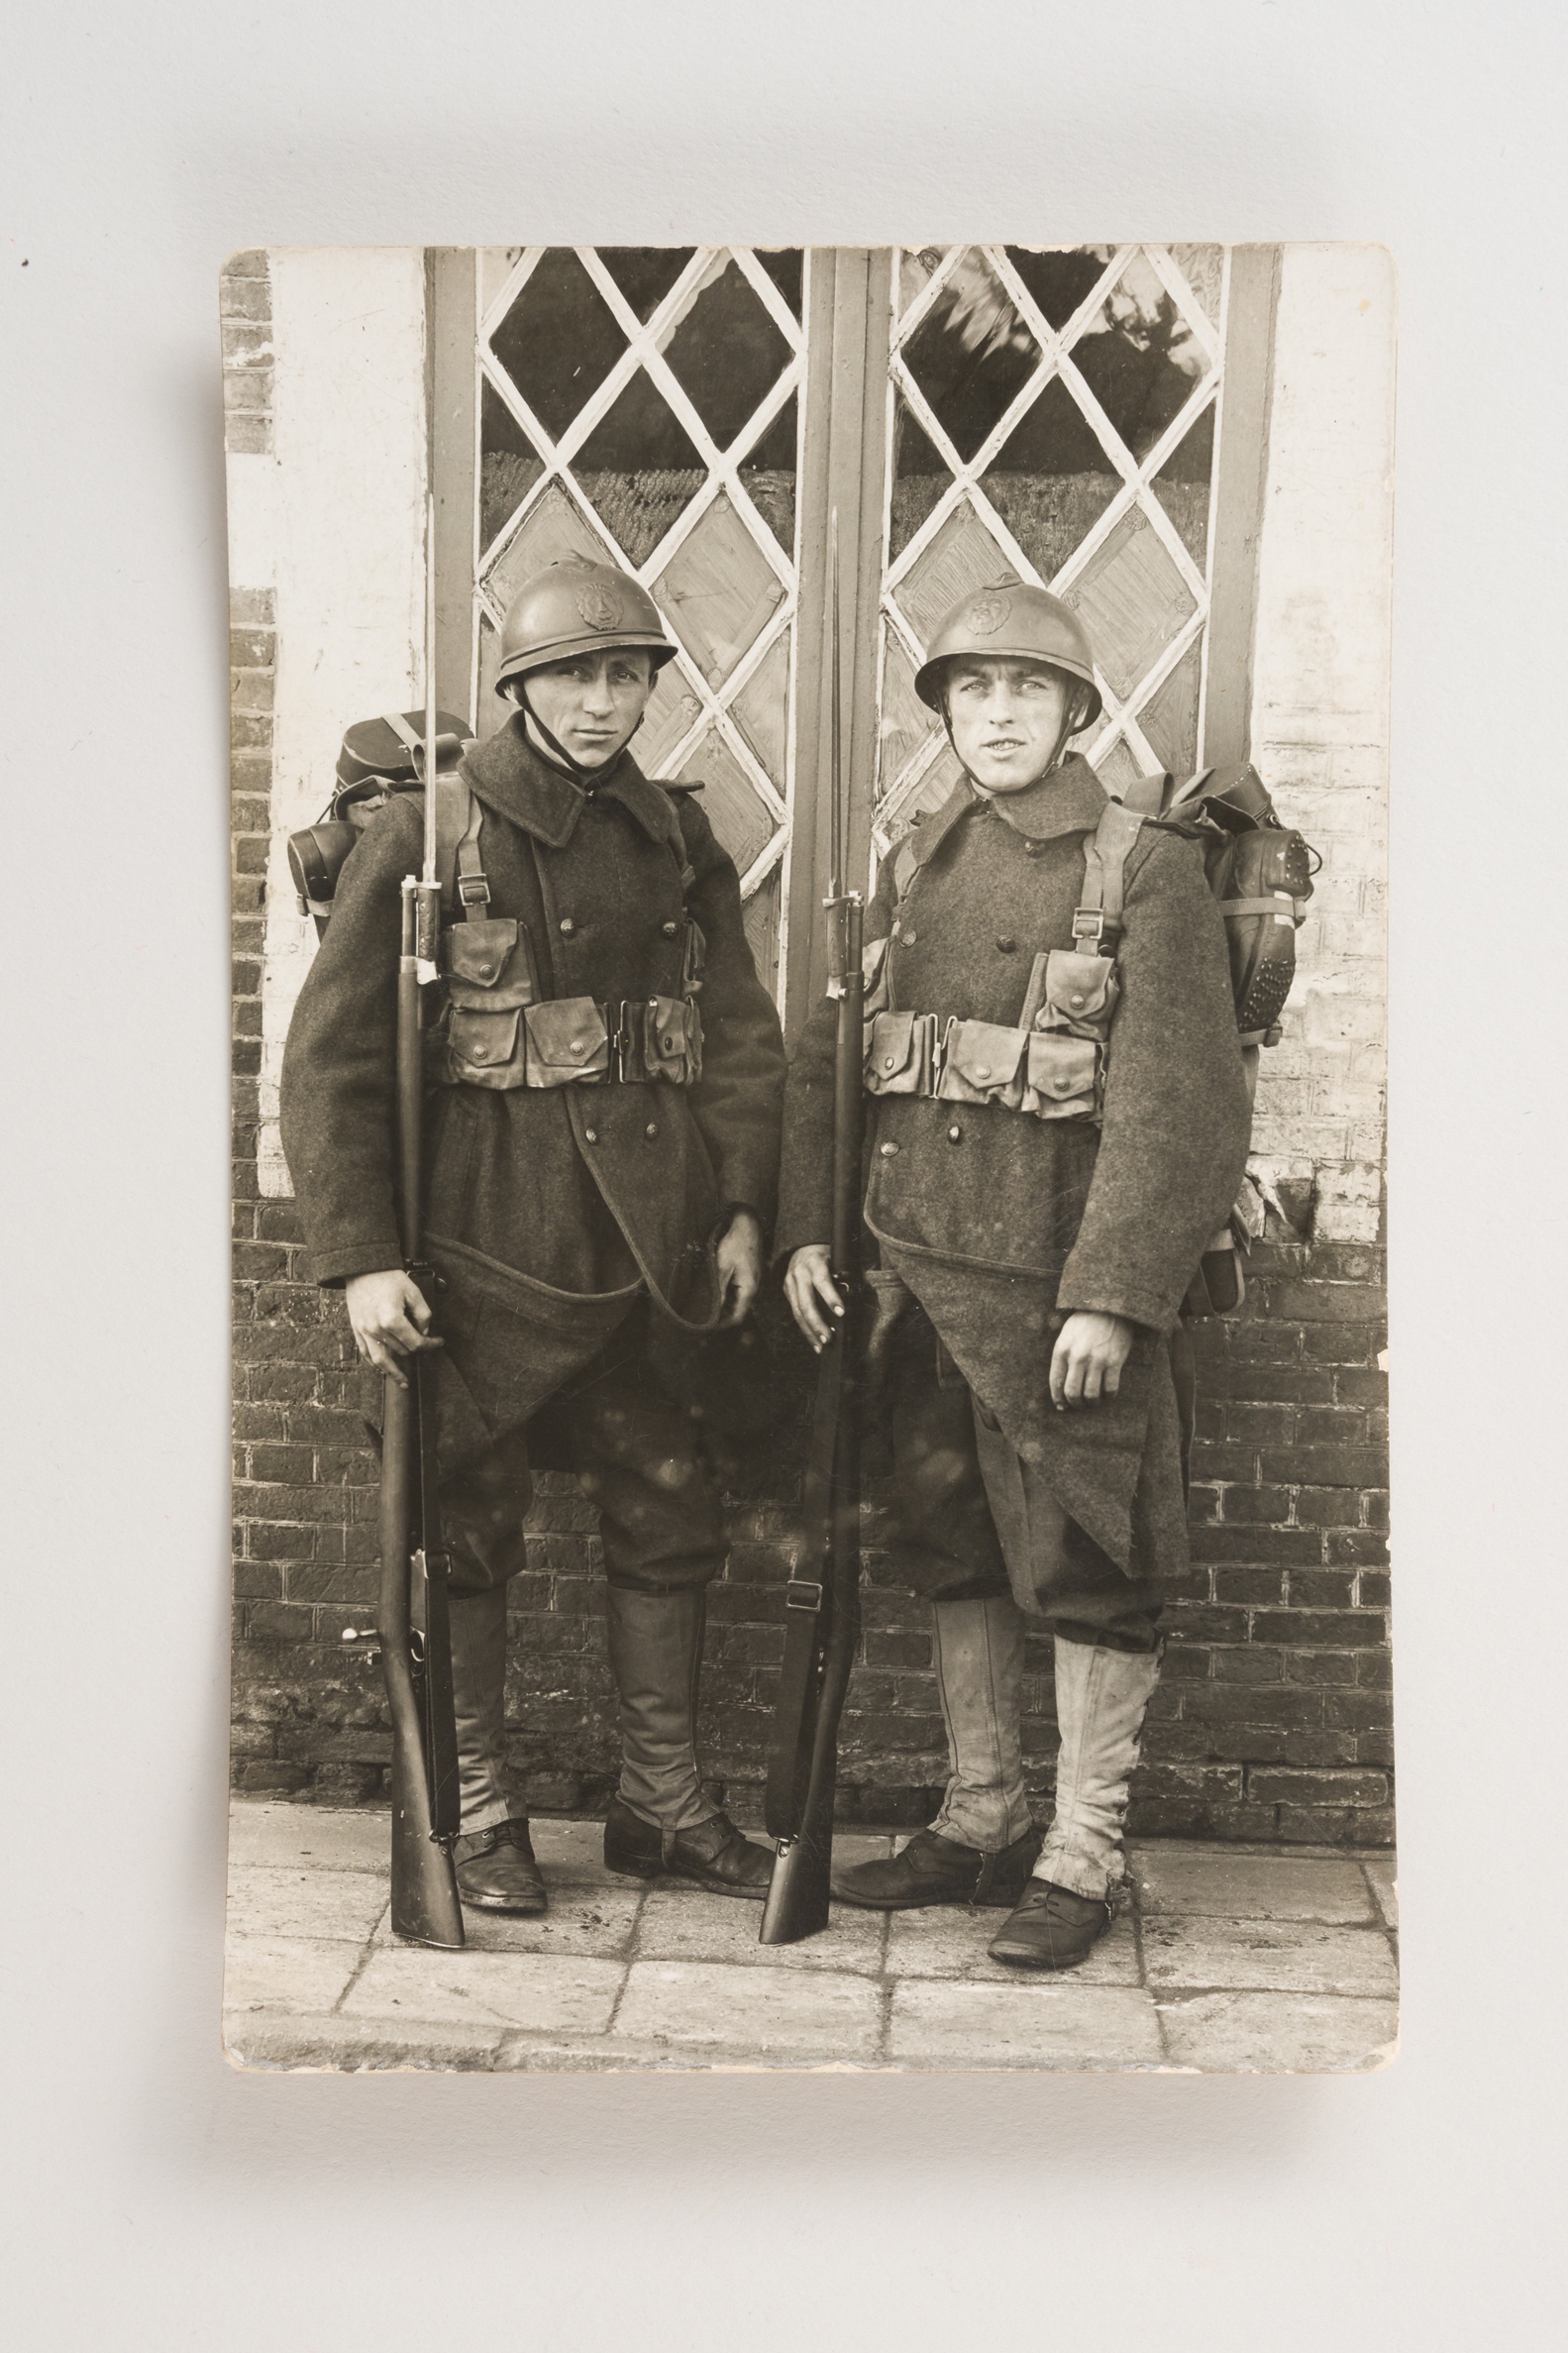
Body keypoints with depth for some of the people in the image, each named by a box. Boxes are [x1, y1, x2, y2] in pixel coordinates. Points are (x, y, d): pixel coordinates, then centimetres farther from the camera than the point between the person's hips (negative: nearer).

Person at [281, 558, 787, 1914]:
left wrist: (744, 1208, 3)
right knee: (471, 1531, 5)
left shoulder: (679, 841, 10)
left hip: (652, 1238, 5)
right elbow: (331, 1056, -7)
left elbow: (745, 1038, 14)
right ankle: (479, 1816, 22)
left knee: (671, 1517, 10)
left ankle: (665, 1806, 25)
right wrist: (358, 1256, -12)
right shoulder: (426, 834, -4)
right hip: (489, 1238, -4)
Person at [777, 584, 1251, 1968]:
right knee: (953, 1556, 15)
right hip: (917, 1274, 6)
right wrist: (806, 1228, 3)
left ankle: (1083, 1861, 18)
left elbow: (1177, 1107, -12)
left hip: (1062, 1284, -6)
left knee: (1088, 1577, 4)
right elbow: (825, 1059, 13)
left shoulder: (1148, 869, -6)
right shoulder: (913, 868, 11)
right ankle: (982, 1825, 30)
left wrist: (1111, 1296, -18)